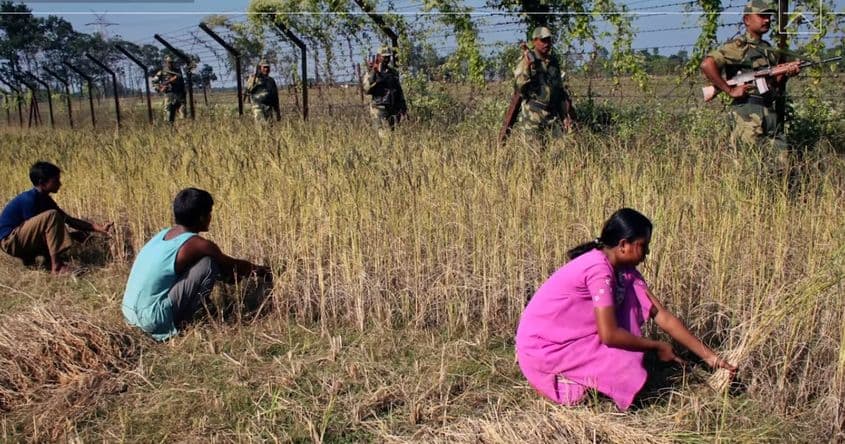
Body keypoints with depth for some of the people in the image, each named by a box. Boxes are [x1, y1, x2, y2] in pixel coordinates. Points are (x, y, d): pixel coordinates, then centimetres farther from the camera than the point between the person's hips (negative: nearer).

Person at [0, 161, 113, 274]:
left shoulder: (44, 199, 7)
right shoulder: (29, 199, -20)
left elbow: (69, 220, 6)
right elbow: (35, 228, -19)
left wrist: (99, 228, -2)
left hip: (23, 242, 10)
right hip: (9, 240, -10)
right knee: (51, 216, -27)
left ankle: (28, 257, 14)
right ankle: (57, 266, -26)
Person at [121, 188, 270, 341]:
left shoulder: (164, 233, 12)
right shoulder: (198, 245, -12)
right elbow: (232, 265, 5)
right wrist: (257, 269, 23)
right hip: (152, 321, -8)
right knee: (208, 263, -6)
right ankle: (183, 322, 1)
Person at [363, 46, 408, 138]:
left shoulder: (393, 71, 14)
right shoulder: (372, 72, -2)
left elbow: (399, 90, 19)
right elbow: (367, 89, -15)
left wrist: (404, 108, 15)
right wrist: (372, 74, -24)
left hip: (394, 110, 6)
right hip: (380, 110, -6)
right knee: (386, 135, -11)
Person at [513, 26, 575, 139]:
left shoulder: (553, 61, 12)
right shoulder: (526, 61, -6)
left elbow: (560, 88, 20)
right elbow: (519, 88, -16)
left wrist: (566, 115, 15)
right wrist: (527, 65, -28)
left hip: (553, 115, 5)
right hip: (533, 116, -5)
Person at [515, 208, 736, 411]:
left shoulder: (623, 270, 2)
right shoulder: (599, 269, -24)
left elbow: (662, 316, 3)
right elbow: (609, 335, -25)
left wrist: (709, 356, 2)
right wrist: (658, 347, -10)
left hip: (570, 336, 8)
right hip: (542, 349, -8)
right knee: (628, 373, -20)